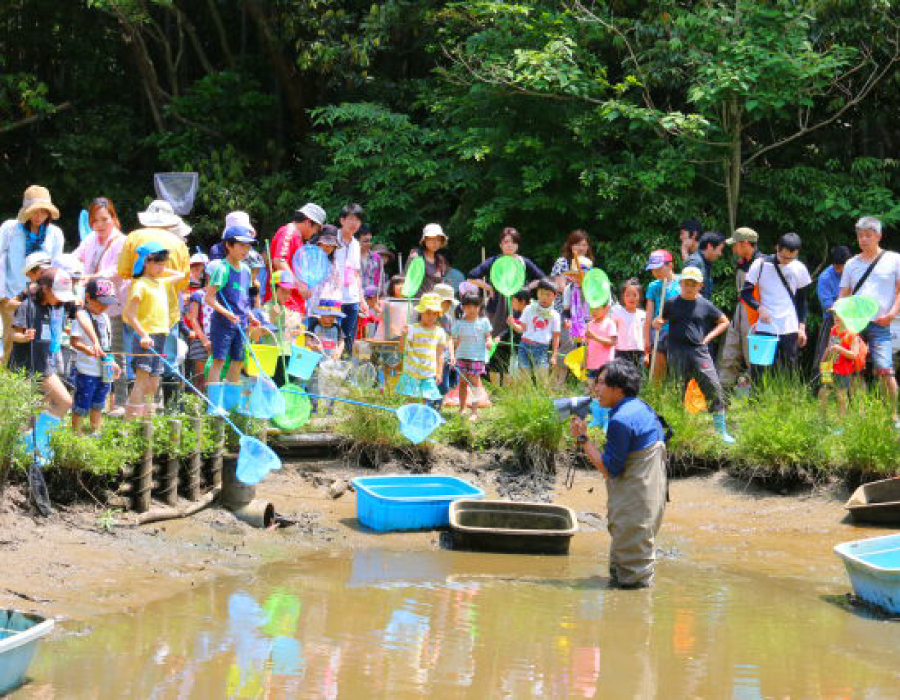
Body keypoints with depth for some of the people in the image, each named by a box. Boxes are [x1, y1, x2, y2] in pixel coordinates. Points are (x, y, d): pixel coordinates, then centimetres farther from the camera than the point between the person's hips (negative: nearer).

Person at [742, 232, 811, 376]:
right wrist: (759, 308, -17)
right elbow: (746, 292, 0)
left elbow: (801, 300, 15)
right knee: (758, 370, -7)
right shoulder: (761, 264, -2)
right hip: (764, 327, -2)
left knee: (789, 372, 2)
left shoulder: (799, 269, 6)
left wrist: (802, 327, 7)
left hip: (790, 330, 2)